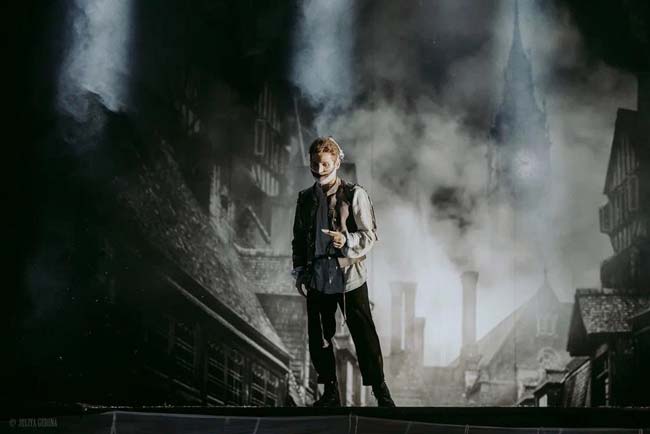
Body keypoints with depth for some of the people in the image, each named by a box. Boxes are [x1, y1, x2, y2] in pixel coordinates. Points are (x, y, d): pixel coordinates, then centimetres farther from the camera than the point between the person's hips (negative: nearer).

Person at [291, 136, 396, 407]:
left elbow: (370, 235, -7)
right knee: (318, 340, 7)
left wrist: (347, 241, -25)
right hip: (317, 280, 4)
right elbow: (298, 239, 18)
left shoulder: (354, 195, -3)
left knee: (364, 337, -3)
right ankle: (330, 393, 20)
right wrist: (300, 272, 10)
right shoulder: (306, 198, 11)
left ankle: (380, 392, 8)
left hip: (350, 277, -4)